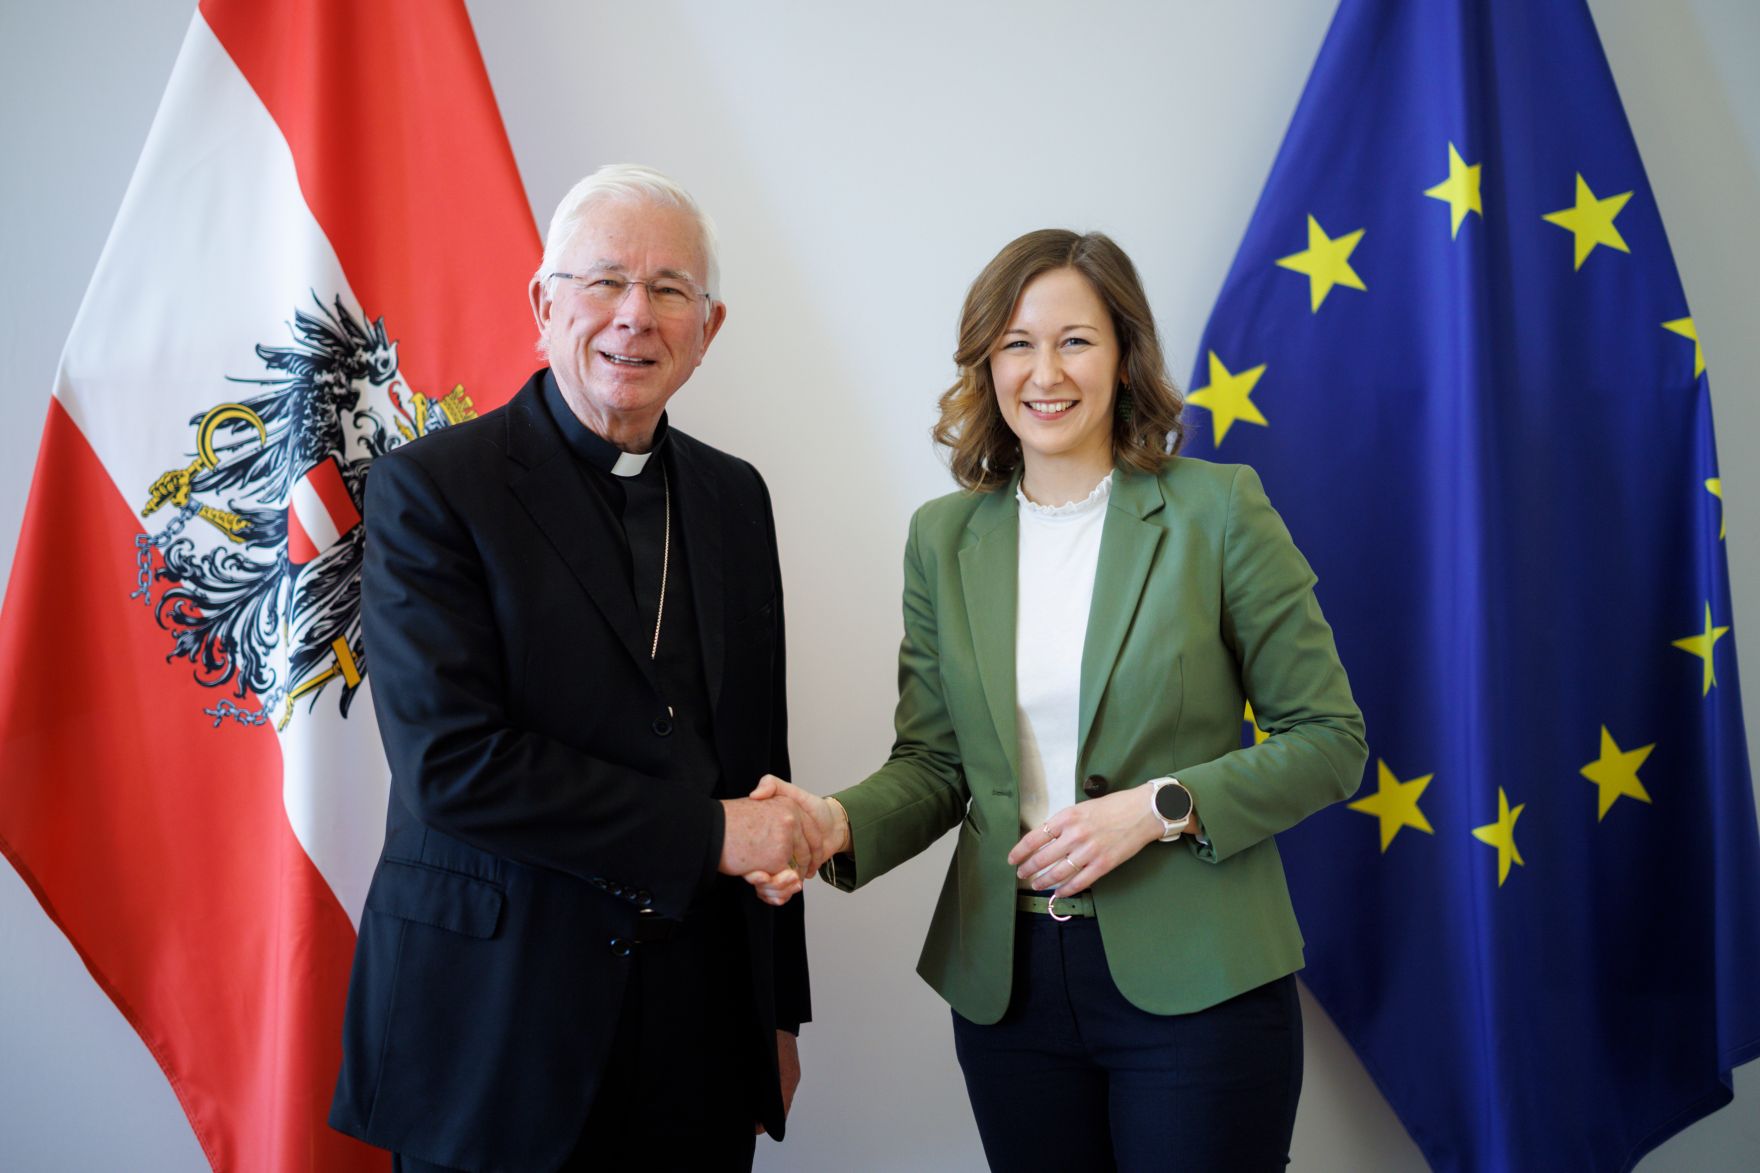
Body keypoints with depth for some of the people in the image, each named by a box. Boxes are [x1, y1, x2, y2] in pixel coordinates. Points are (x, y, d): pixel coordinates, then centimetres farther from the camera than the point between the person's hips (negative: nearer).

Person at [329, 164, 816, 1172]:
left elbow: (759, 765, 11)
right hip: (500, 1028, -4)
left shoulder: (735, 497, 8)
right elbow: (450, 761, -19)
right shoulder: (433, 488, -9)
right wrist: (703, 832, -15)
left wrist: (779, 1010, 13)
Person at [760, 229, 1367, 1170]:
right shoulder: (945, 537, 5)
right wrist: (841, 823, -14)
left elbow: (1329, 738, -4)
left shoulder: (1217, 510, -6)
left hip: (1193, 982, -3)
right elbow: (932, 760, 6)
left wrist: (1159, 807, -17)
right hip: (1006, 985, 3)